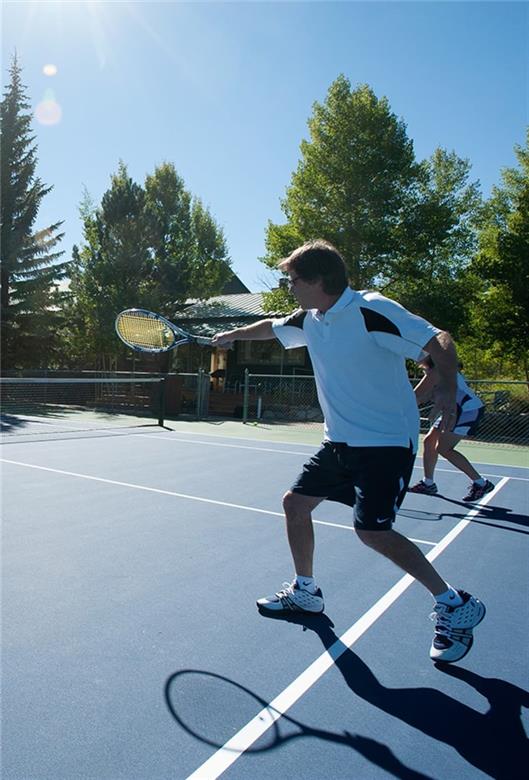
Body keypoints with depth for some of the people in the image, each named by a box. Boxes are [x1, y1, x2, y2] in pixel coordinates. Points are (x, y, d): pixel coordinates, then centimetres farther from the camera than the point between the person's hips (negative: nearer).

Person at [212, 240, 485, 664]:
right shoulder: (311, 320, 6)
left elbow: (440, 340, -21)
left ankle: (455, 605, 5)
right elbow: (271, 327, 26)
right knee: (295, 503, 10)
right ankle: (305, 590, 30)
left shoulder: (373, 311, -18)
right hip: (340, 440, 9)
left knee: (371, 530, -15)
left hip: (387, 442, -8)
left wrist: (446, 386, -37)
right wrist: (231, 335, 37)